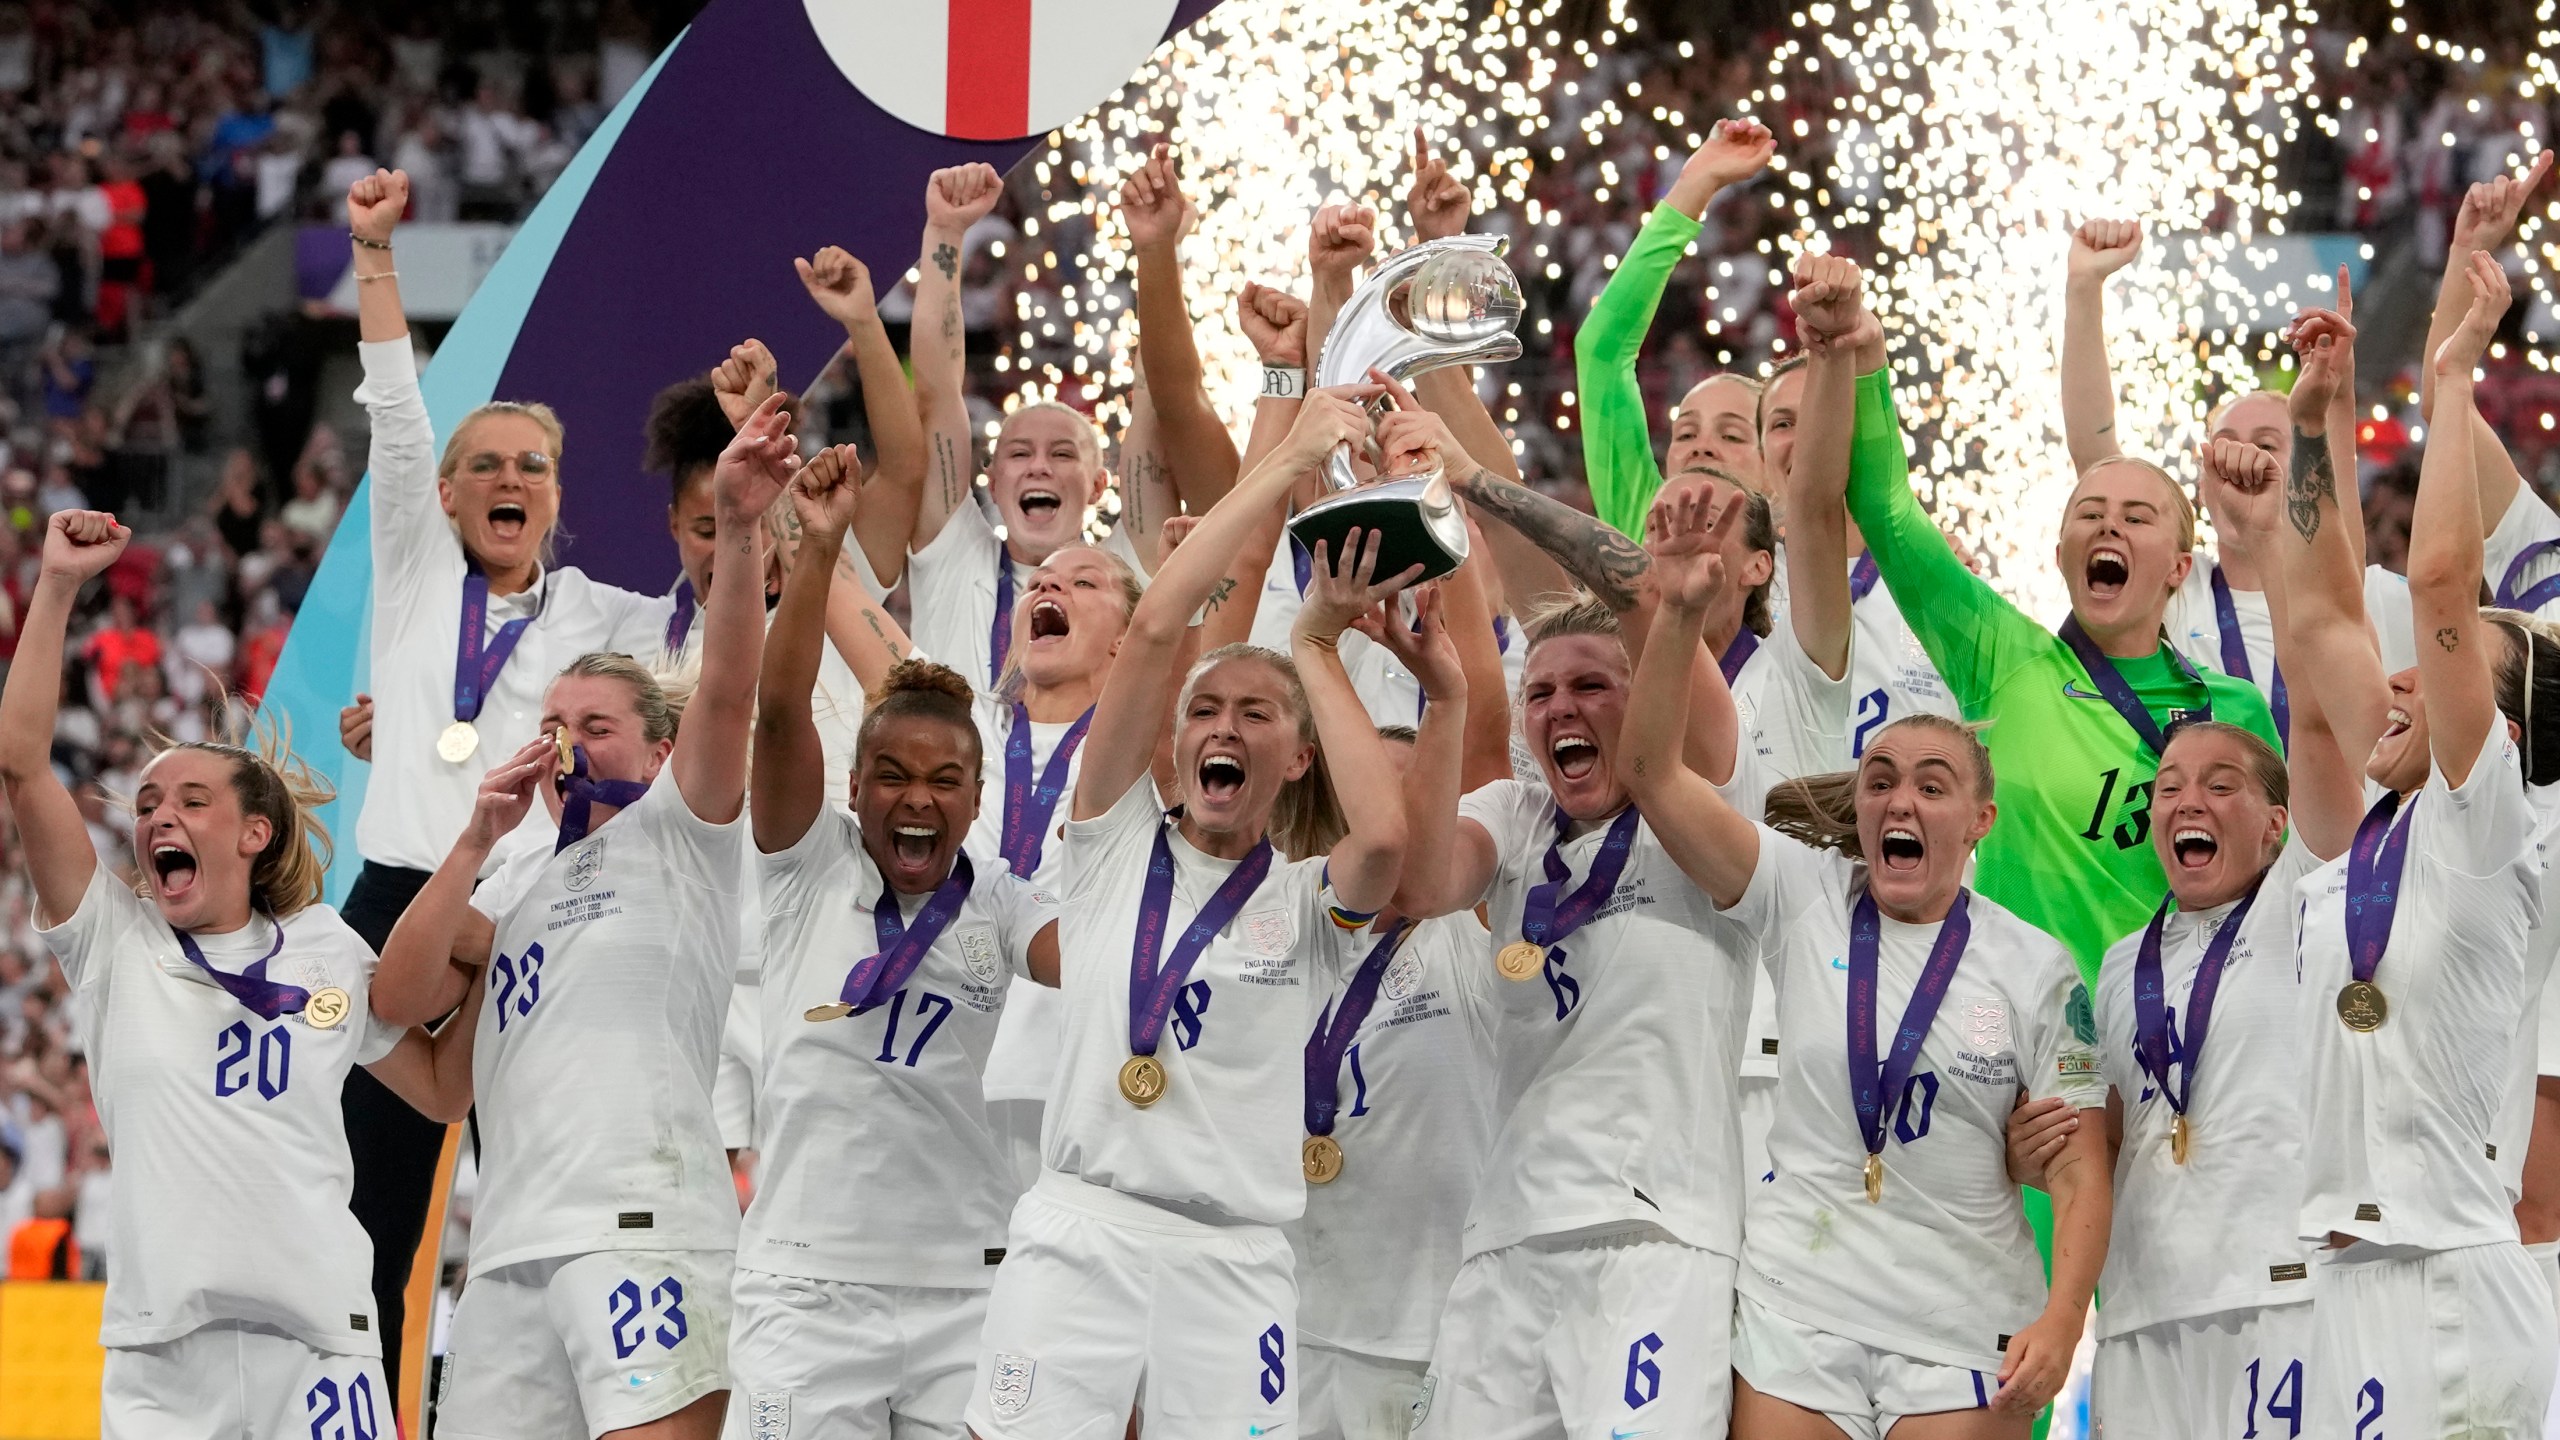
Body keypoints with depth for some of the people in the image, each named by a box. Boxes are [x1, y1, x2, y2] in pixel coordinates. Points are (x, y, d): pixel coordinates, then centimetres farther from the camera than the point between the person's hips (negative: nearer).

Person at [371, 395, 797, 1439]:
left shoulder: (677, 831, 10)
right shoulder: (518, 881, 27)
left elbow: (727, 690, -8)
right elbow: (398, 999, 13)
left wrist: (740, 529, -23)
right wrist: (480, 838, 6)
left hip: (641, 1223, -7)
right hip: (510, 1247, 7)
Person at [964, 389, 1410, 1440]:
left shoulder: (1306, 902, 9)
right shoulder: (1120, 845, 9)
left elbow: (1384, 836, -16)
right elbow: (1154, 628, -1)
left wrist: (1318, 647, -3)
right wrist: (1286, 464, -1)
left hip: (1231, 1263, 0)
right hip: (1076, 1231, 0)